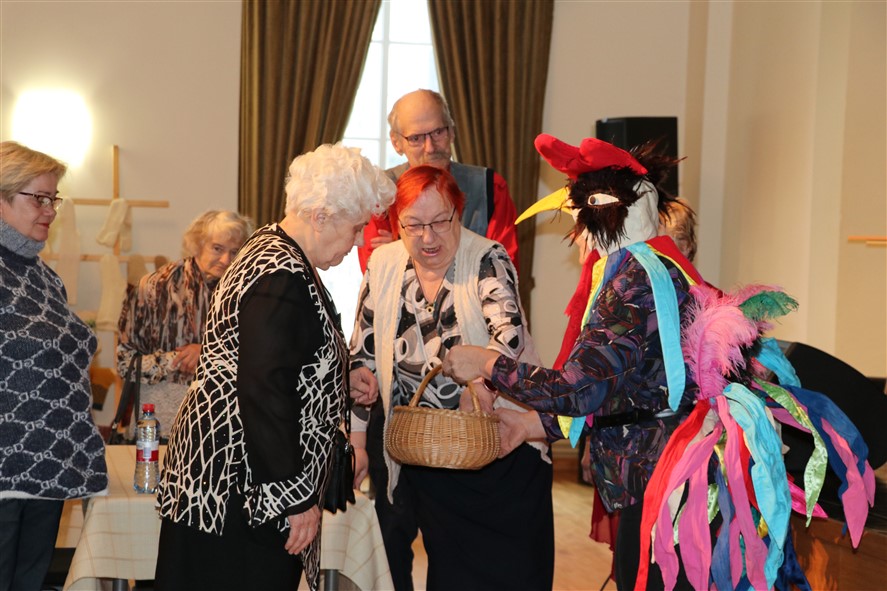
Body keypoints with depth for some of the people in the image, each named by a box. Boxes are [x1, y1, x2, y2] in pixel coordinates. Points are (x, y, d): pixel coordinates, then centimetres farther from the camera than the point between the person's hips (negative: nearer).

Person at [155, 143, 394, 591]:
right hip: (239, 487, -10)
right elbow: (265, 396, -24)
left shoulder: (273, 249, 12)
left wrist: (342, 384, 15)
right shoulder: (284, 278, -20)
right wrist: (298, 499, -20)